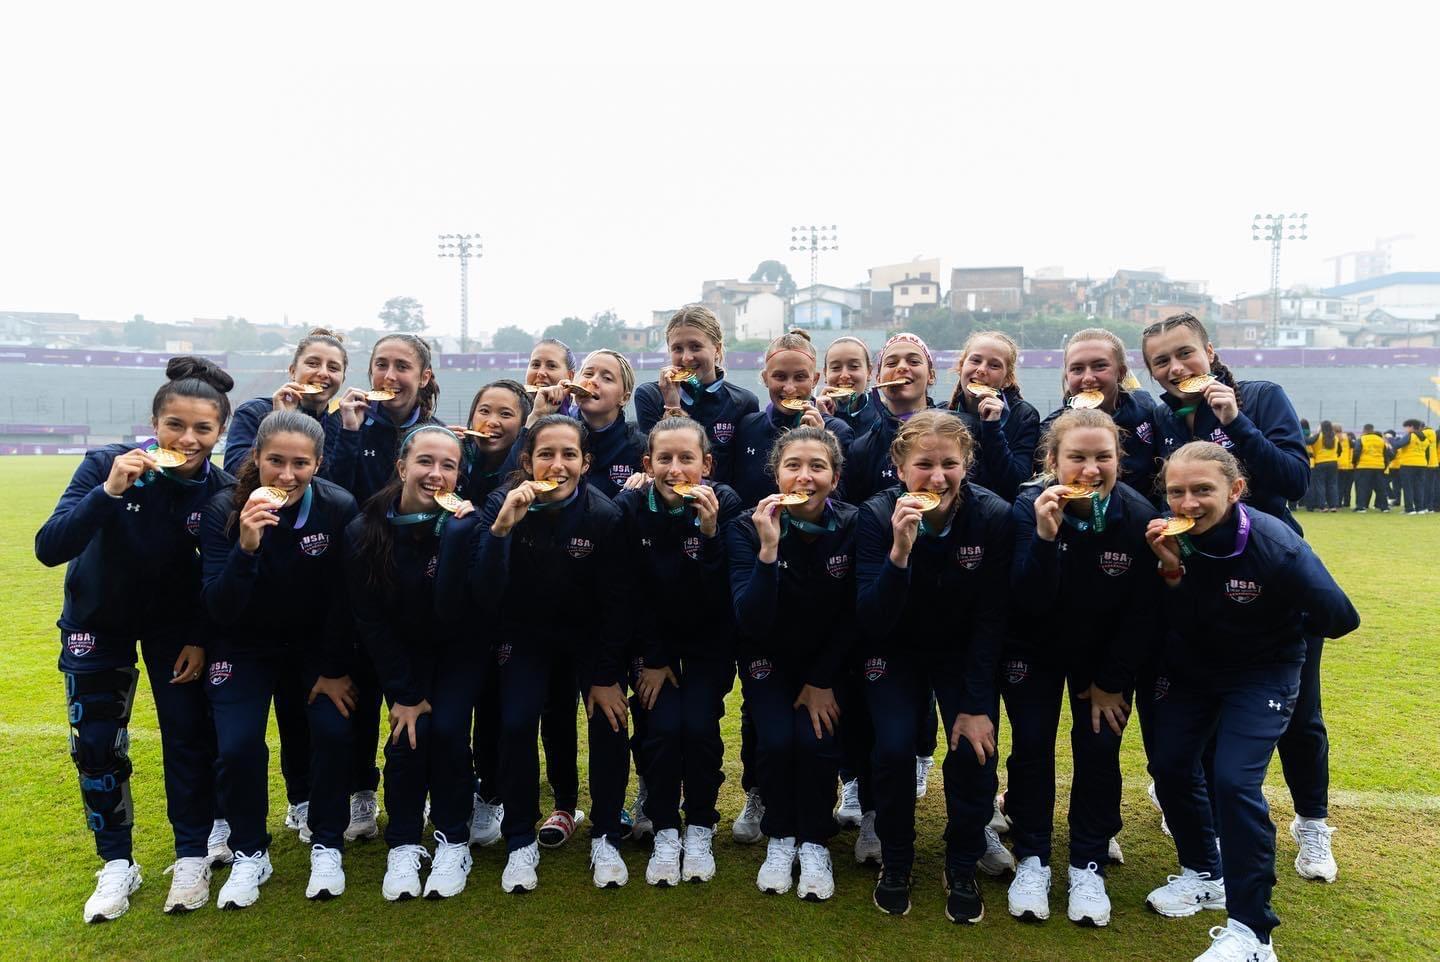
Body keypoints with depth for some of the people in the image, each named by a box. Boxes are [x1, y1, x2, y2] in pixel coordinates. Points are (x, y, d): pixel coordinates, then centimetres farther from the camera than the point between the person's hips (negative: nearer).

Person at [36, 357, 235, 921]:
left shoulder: (221, 491, -21)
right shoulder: (107, 464, -26)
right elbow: (49, 549, -33)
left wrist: (201, 638, -9)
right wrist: (109, 492, -45)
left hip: (174, 622, 0)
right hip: (98, 618, 0)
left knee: (190, 736, 0)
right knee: (97, 744, 2)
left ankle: (192, 857, 18)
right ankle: (117, 865, 20)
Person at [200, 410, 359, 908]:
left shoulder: (339, 508, -21)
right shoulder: (225, 509, -21)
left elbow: (344, 598, -10)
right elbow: (218, 608, -26)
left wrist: (335, 670, -7)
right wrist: (245, 547, -42)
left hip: (317, 642, 0)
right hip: (245, 645, 0)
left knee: (334, 730, -16)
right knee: (238, 744, -15)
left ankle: (327, 846, 7)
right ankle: (249, 854, 11)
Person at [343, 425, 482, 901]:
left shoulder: (465, 522, -24)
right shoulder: (365, 530, -19)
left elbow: (452, 609, -35)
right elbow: (369, 619, -12)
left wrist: (456, 530, -44)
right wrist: (402, 694, -14)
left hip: (459, 647, -1)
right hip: (403, 650, 1)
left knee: (447, 729, -17)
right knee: (409, 734, -16)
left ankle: (453, 842, 3)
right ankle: (403, 847, 4)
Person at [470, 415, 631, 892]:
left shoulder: (604, 514, -21)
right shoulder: (503, 503, -21)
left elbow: (614, 604, -11)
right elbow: (483, 594, -29)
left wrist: (607, 676, -11)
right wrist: (501, 527, -42)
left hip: (589, 634, 0)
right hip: (525, 632, 0)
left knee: (610, 720, -16)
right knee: (516, 723, -18)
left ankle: (605, 839, 6)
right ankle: (521, 843, 3)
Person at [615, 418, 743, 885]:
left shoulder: (725, 504, -16)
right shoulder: (629, 508, -14)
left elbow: (723, 596, -21)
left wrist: (710, 532, -34)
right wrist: (651, 658, -9)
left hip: (708, 640, 0)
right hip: (651, 639, 1)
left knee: (700, 724, -16)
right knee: (661, 726, -17)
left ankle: (700, 829, 6)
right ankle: (664, 831, 3)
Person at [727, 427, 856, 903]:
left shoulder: (853, 526, -16)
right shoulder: (747, 529, -19)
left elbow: (852, 617, -6)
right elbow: (750, 621, -28)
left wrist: (822, 681, -8)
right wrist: (768, 550, -38)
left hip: (827, 658, 1)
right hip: (769, 658, 0)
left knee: (816, 739, -20)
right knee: (776, 739, -21)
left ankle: (814, 844, 5)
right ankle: (780, 839, 6)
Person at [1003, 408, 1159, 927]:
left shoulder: (1137, 514, -21)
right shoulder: (1030, 507, -24)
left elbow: (1141, 611, -11)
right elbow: (1029, 602, -29)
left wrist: (1111, 682, -6)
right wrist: (1045, 536, -44)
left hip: (1106, 652, 1)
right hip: (1034, 647, -1)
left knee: (1098, 746, -4)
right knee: (1031, 743, -5)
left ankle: (1089, 866, 15)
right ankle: (1031, 860, 13)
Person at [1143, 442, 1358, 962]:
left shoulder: (1276, 547, -29)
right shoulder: (1168, 537, -19)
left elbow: (1340, 619, -18)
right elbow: (1167, 624, -17)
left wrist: (1277, 629, -7)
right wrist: (1172, 571, -32)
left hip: (1261, 672, -4)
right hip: (1189, 667, 5)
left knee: (1234, 780, -16)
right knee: (1169, 765, 7)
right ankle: (1204, 874, 34)